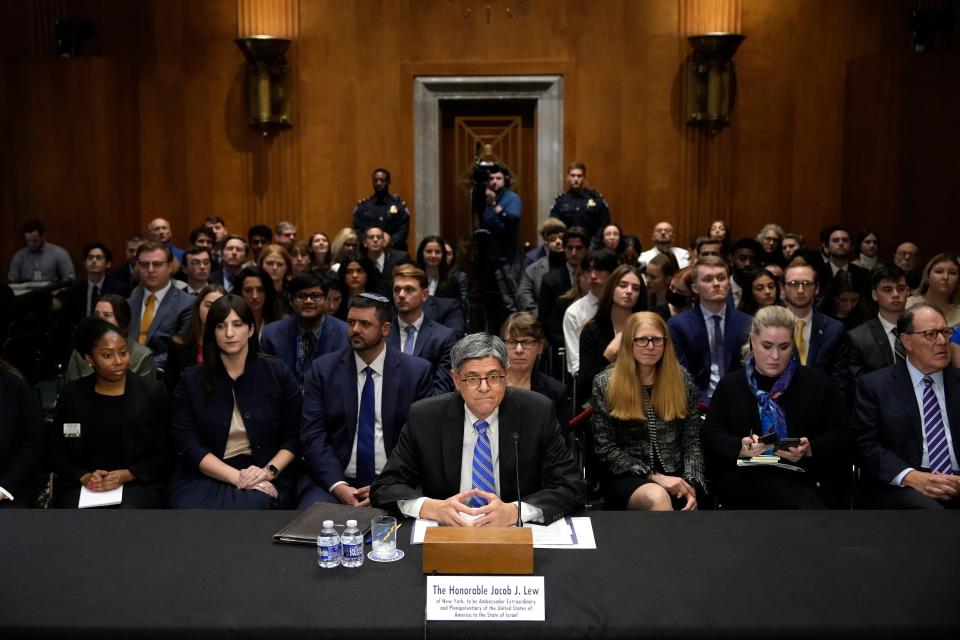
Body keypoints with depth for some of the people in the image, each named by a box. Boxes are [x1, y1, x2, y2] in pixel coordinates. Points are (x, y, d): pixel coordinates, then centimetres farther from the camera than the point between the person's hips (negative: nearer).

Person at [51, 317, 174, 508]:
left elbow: (164, 455, 3)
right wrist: (84, 477, -8)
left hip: (137, 482, -1)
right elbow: (58, 454, 12)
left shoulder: (152, 391, 2)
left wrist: (126, 475, -12)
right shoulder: (71, 394, 8)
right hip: (80, 484, 1)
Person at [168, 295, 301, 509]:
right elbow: (188, 444, -1)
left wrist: (268, 472, -13)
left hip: (265, 482, -1)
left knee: (250, 506, -35)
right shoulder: (190, 381, 7)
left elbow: (294, 437, 7)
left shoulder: (278, 373, 6)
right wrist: (237, 477, -14)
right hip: (206, 477, 1)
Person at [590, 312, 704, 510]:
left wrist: (691, 485, -8)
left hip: (675, 474, 2)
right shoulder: (605, 383, 0)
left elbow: (692, 442, 8)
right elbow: (606, 449, -3)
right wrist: (655, 477, -11)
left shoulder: (682, 379, 8)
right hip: (624, 477, -2)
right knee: (657, 497, -34)